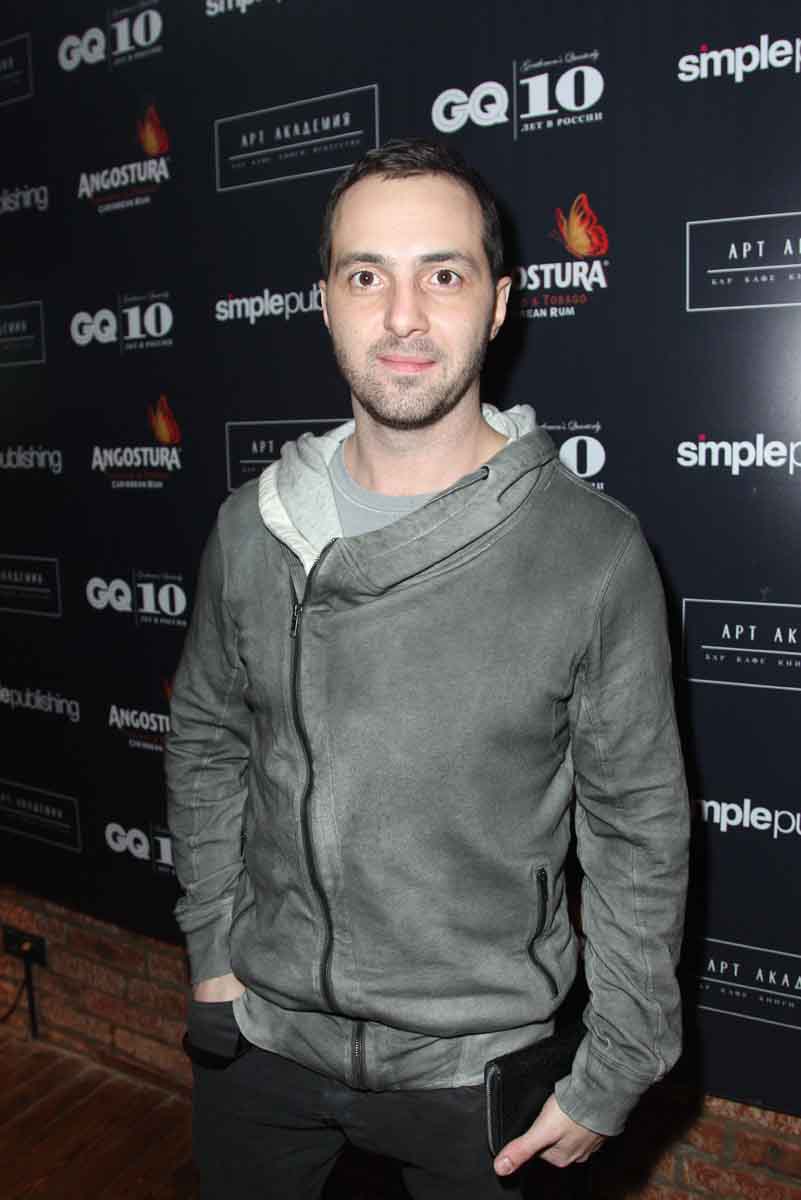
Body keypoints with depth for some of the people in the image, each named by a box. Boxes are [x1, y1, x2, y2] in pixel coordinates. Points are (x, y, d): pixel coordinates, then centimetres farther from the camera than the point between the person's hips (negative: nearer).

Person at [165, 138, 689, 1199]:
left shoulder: (596, 552, -16)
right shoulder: (253, 527, -6)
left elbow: (639, 830, -9)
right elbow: (206, 742, 6)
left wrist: (612, 1076, -5)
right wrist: (213, 951, 5)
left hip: (474, 1065, -3)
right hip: (262, 1033, 4)